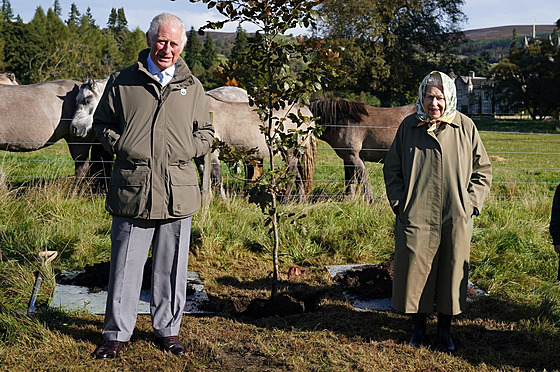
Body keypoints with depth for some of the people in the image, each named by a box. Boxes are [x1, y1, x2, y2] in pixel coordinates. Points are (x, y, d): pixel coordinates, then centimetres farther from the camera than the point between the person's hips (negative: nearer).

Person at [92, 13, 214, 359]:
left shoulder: (192, 86, 13)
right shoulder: (122, 81, 8)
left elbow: (206, 133, 19)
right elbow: (102, 122, 14)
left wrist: (187, 150, 0)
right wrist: (119, 145, -4)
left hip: (178, 192, 2)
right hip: (132, 188, -1)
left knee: (172, 267, 9)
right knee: (125, 265, 3)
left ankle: (168, 330, 24)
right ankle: (117, 334, 16)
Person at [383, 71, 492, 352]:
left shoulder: (465, 127, 1)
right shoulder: (409, 126, 1)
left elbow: (482, 170, 9)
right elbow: (392, 170, 9)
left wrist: (471, 203, -1)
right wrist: (400, 203, 0)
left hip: (456, 218, 0)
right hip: (416, 216, 0)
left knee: (451, 271, 8)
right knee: (415, 269, 5)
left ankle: (445, 328, 25)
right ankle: (418, 326, 24)